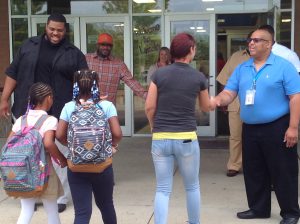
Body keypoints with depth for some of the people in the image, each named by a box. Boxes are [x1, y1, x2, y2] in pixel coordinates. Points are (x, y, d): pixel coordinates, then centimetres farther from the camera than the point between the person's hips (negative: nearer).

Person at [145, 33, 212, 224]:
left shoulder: (159, 74, -1)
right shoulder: (199, 77, -1)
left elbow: (149, 108, -1)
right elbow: (206, 107, 15)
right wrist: (214, 101, 38)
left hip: (160, 138, 1)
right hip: (186, 138, -1)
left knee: (163, 190, 7)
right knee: (192, 187, 18)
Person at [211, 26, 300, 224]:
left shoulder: (283, 66, -7)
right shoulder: (241, 69, 9)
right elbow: (229, 93, 4)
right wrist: (218, 100, -19)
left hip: (277, 128, -5)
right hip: (250, 129, 6)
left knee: (283, 172, 2)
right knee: (253, 172, 14)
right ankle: (258, 208, 30)